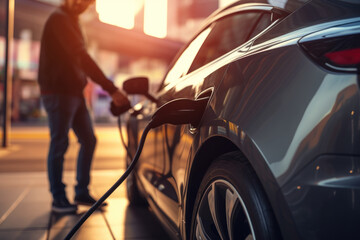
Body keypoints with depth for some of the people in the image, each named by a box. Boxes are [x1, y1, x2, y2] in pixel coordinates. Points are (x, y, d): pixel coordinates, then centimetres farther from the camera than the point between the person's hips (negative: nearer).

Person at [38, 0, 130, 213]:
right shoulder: (59, 19, -11)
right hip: (58, 92, -9)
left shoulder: (71, 20, 20)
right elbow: (82, 57, -22)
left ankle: (82, 193, 19)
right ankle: (58, 199, 8)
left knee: (89, 140, 9)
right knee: (59, 144, -4)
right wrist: (111, 89, -27)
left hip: (74, 92, 9)